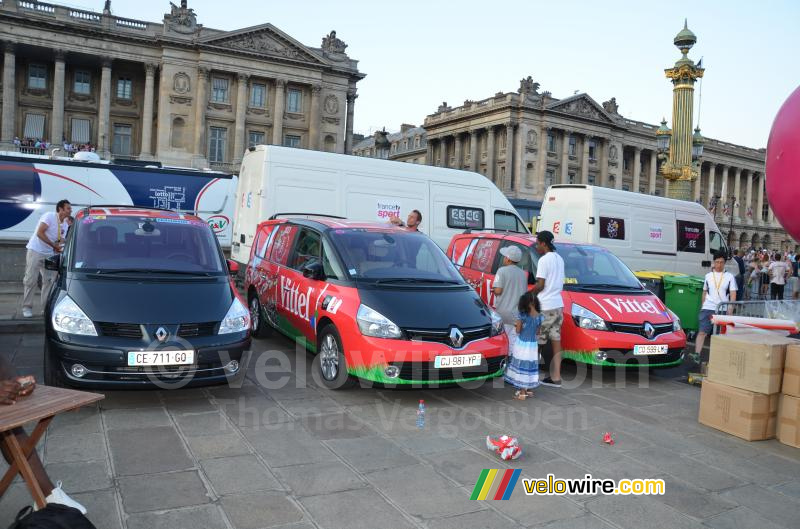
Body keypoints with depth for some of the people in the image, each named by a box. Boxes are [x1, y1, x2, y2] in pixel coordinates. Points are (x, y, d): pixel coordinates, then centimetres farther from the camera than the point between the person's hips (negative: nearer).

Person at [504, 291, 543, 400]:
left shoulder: (522, 315, -14)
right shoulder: (539, 317, -1)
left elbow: (518, 330, -10)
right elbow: (537, 331, 7)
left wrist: (516, 325, 10)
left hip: (522, 344, -4)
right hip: (533, 345, 4)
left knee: (521, 367, 3)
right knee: (530, 367, 14)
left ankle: (522, 392, 5)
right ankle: (529, 390, 25)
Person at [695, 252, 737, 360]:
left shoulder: (729, 277, 3)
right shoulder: (708, 276, 10)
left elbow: (733, 295, 0)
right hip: (707, 309, 1)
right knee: (702, 332, -10)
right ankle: (697, 354, -17)